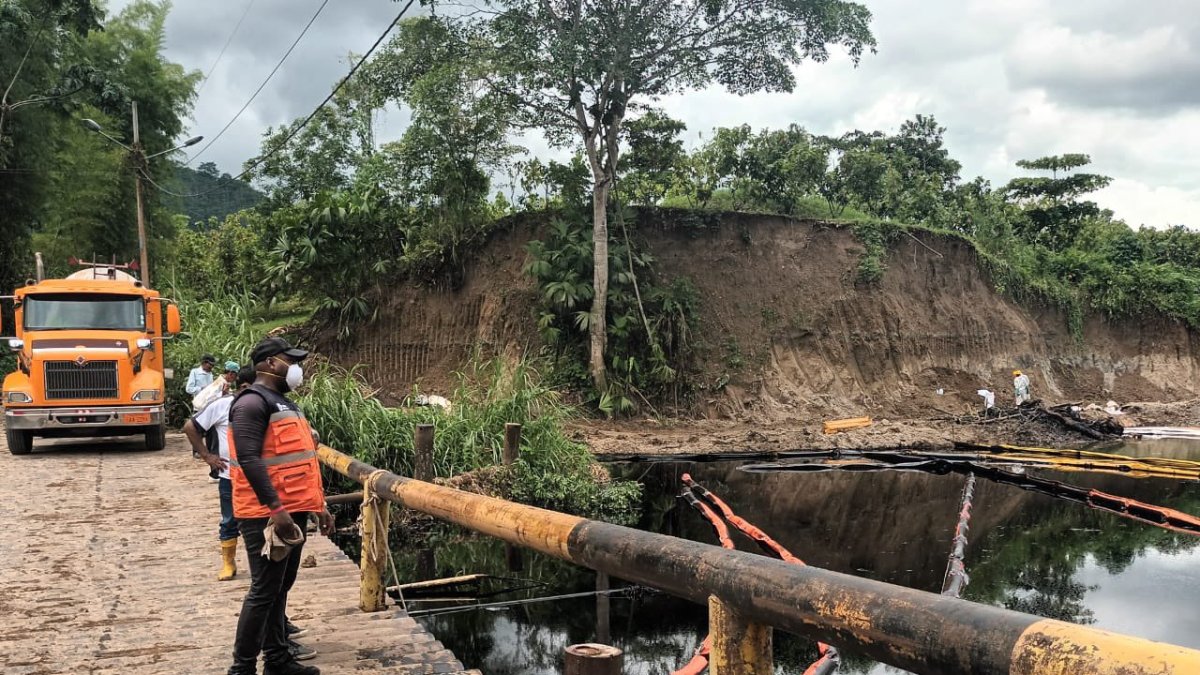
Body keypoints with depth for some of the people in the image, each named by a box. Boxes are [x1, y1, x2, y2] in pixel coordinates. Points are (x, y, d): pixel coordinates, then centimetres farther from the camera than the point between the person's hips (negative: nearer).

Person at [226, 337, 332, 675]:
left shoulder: (285, 403, 18)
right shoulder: (252, 402, -13)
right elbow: (249, 460, -23)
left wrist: (318, 504, 19)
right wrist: (276, 508, -27)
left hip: (293, 511, 9)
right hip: (268, 515, -9)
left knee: (281, 587, 15)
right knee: (264, 590, -5)